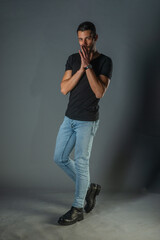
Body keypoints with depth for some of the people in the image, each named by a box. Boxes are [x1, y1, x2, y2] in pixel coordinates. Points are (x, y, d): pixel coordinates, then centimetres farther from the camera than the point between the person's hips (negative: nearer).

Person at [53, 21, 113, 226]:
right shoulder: (73, 59, 6)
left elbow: (99, 92, -19)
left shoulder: (105, 62, -7)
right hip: (69, 118, 6)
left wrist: (88, 65, -21)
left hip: (87, 121, -6)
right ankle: (89, 188, 29)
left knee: (81, 162, -2)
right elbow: (64, 89, -4)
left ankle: (77, 208, 13)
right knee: (60, 158, 11)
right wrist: (81, 68, -14)